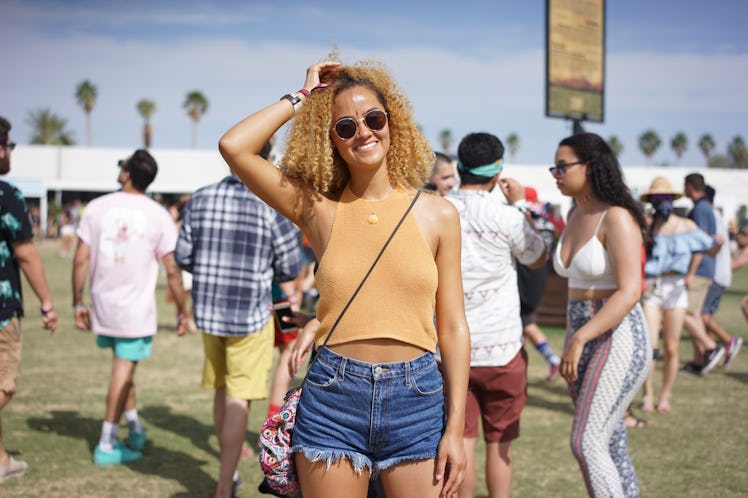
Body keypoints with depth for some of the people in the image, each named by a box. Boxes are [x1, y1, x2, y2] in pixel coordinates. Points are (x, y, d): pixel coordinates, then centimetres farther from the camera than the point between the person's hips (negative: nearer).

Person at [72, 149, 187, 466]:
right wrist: (182, 312, 3)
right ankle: (107, 446, 5)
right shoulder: (158, 215, -6)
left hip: (104, 304, 3)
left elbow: (81, 259, -2)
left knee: (124, 367, 20)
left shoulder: (97, 207, -1)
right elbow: (172, 270, -6)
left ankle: (135, 429, 26)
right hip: (137, 309, -3)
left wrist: (78, 303, 7)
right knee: (123, 371, 2)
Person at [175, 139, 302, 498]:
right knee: (238, 400, 2)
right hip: (251, 314, -4)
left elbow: (183, 256, 3)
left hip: (208, 310, 4)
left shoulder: (200, 199, -2)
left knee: (221, 392, 18)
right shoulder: (273, 206, -12)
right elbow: (290, 267, -7)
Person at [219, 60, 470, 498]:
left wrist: (456, 428, -2)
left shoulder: (437, 215, 3)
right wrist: (304, 97, 1)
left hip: (416, 399, 0)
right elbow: (234, 147, -9)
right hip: (333, 398, 0)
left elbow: (453, 327, 3)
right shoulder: (319, 210, 2)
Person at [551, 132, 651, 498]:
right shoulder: (574, 216, 11)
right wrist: (573, 343, 20)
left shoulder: (617, 217, -14)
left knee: (586, 444, -14)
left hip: (618, 341, -8)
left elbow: (630, 292, -21)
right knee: (612, 449, 10)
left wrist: (579, 338, -25)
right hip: (584, 341, 8)